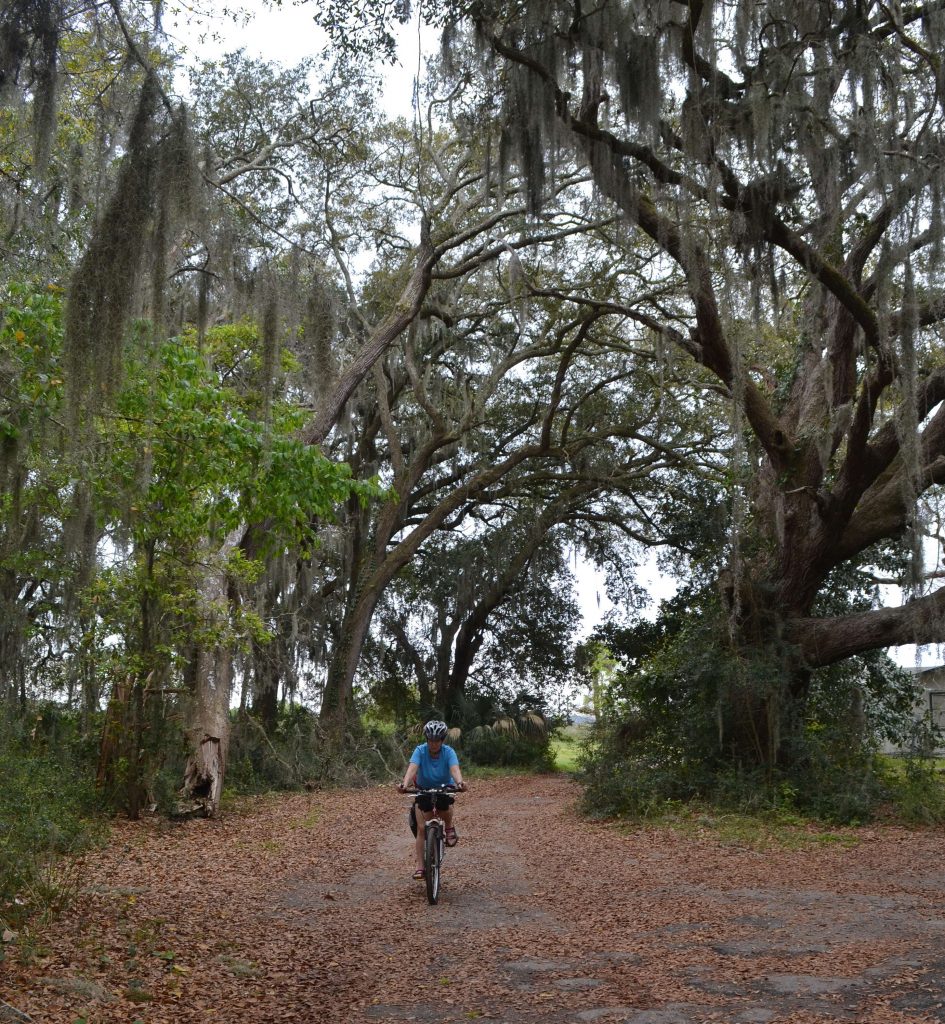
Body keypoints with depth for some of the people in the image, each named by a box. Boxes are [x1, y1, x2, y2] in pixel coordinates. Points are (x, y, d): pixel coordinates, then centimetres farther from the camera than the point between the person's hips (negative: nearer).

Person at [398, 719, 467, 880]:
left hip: (444, 789, 0)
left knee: (446, 807, -31)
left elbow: (455, 769, -37)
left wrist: (460, 783, -58)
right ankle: (420, 867, -5)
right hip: (423, 791, 0)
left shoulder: (449, 752, -20)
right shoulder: (420, 751, -20)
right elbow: (412, 769, -35)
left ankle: (449, 827, 3)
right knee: (422, 828, -10)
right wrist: (405, 785, -55)